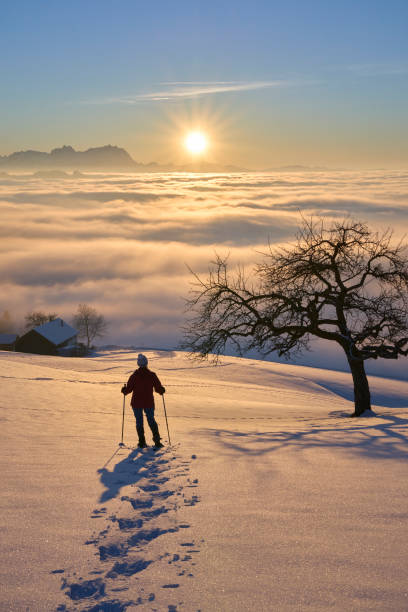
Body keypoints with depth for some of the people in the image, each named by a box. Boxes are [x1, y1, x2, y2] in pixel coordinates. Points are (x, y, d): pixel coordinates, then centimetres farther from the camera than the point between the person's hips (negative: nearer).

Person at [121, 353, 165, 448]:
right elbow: (159, 388, -3)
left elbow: (128, 389, -6)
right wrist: (162, 390, 20)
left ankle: (142, 442, 7)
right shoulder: (152, 375, -6)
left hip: (137, 403, -1)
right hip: (149, 402, 1)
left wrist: (124, 390, 16)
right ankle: (157, 441, 5)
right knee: (151, 420, 13)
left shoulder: (134, 376, -9)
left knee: (139, 421, 9)